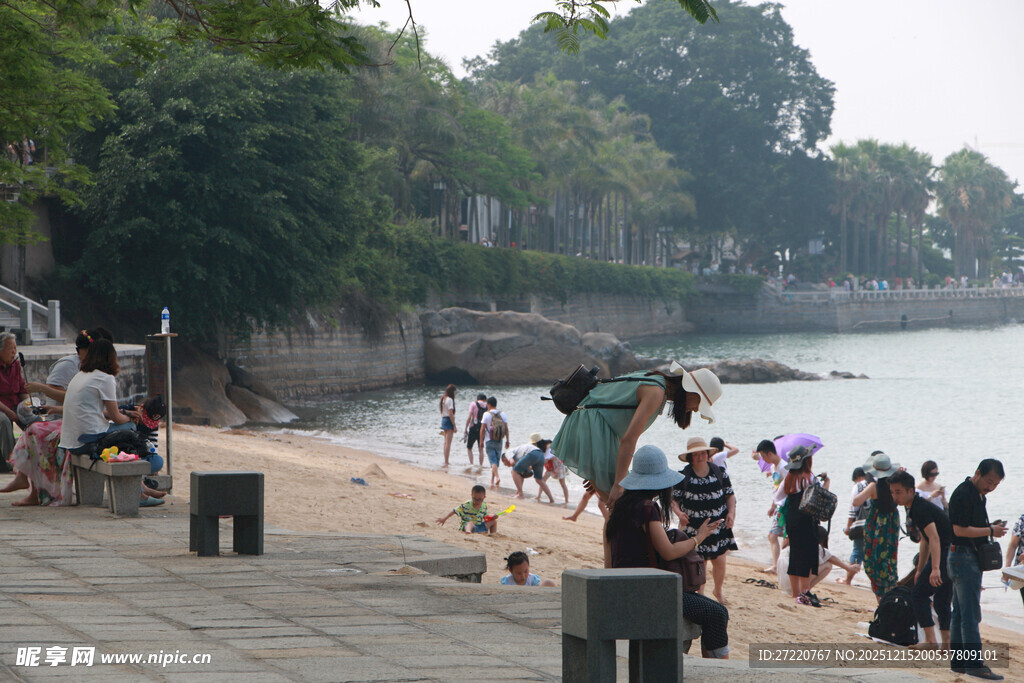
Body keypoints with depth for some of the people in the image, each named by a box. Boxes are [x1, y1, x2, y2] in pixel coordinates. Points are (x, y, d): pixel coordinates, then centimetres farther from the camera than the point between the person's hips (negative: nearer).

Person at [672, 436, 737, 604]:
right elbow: (674, 499, -1)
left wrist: (731, 512, -4)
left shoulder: (720, 473, 2)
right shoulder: (683, 477, -4)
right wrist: (679, 513, -20)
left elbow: (730, 495, 11)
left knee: (719, 562, 2)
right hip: (693, 528, -2)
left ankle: (718, 591, 29)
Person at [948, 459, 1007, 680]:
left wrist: (991, 527, 7)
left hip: (971, 558, 10)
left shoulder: (978, 494, 15)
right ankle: (974, 664, -10)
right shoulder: (963, 494, -17)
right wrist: (990, 531, -17)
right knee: (970, 614, -10)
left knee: (959, 612, 12)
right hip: (964, 556, -10)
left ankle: (958, 661, 17)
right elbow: (960, 529, -22)